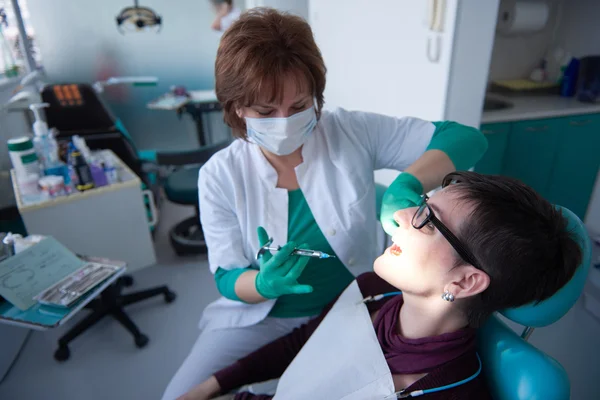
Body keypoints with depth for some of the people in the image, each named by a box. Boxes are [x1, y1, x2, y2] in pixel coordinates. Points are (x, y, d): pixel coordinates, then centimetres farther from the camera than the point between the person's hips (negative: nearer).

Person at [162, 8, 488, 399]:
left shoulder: (353, 132, -15)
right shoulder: (219, 176, -12)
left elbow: (467, 139, -15)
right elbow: (228, 278, -9)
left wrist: (408, 183, -35)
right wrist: (263, 283, -33)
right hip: (261, 316, 1)